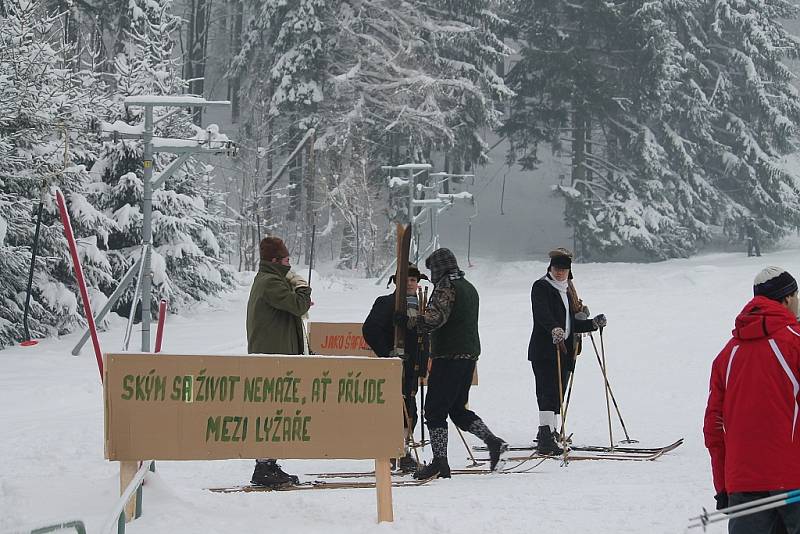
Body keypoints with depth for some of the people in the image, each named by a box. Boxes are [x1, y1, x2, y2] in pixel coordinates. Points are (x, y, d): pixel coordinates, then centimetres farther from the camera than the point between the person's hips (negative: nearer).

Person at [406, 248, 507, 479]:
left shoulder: (445, 287, -11)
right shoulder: (469, 288, 19)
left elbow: (434, 318, -25)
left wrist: (410, 320, -14)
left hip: (448, 356, -9)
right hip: (469, 355, 9)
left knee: (435, 410, -5)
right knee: (458, 409, 17)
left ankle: (440, 462, -9)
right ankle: (492, 441, 4)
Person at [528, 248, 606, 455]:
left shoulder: (568, 291, 22)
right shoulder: (541, 287, -3)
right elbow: (542, 314, -21)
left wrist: (593, 323, 11)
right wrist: (554, 329, -39)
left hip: (564, 350, 8)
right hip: (544, 350, -8)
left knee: (557, 395, 6)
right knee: (548, 392, -16)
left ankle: (547, 434, 11)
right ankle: (546, 438, -24)